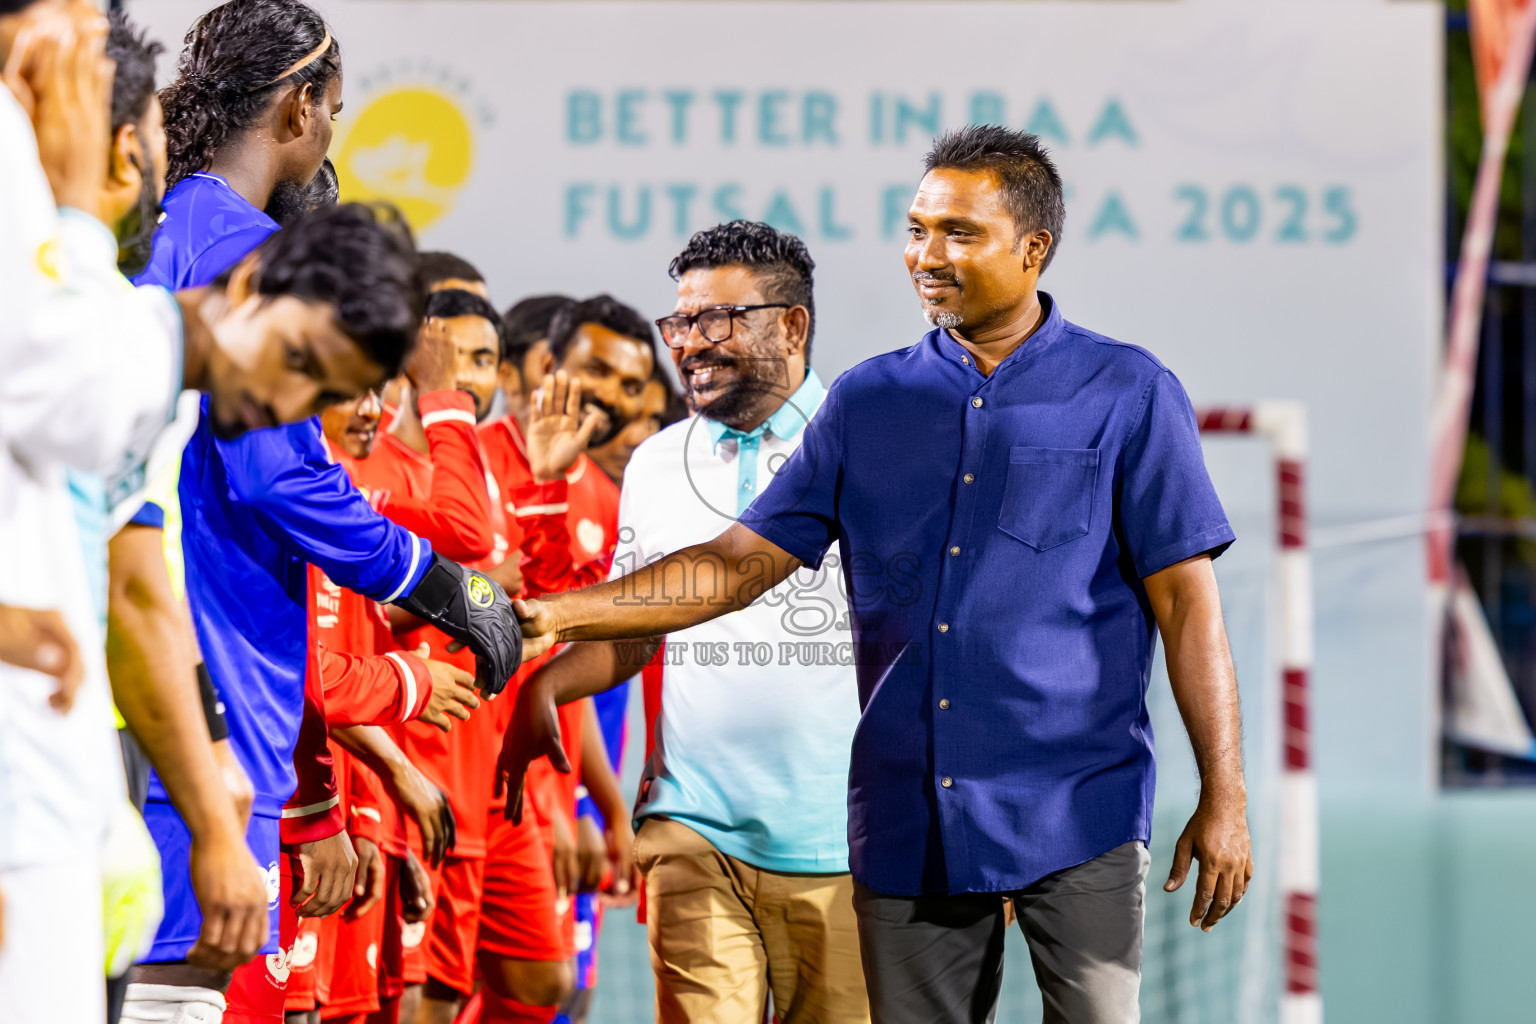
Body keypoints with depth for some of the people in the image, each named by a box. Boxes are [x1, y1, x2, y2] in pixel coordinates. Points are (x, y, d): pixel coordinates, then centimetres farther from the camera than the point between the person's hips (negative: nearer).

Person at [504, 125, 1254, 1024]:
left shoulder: (1126, 395, 2)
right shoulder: (869, 403, 12)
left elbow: (1185, 597, -1)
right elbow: (743, 562, 11)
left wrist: (1224, 796, -7)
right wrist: (559, 617, 2)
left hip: (1076, 814, -3)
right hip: (907, 821, 3)